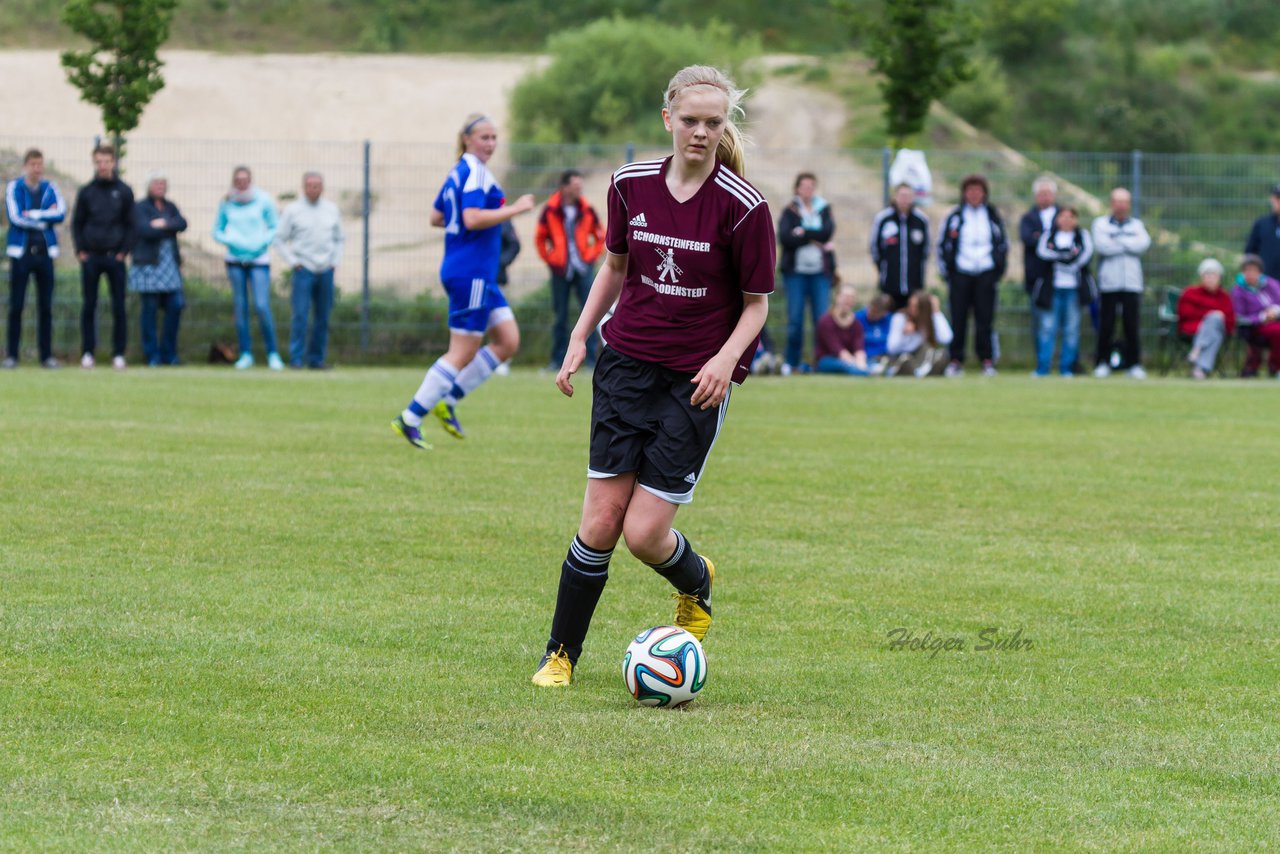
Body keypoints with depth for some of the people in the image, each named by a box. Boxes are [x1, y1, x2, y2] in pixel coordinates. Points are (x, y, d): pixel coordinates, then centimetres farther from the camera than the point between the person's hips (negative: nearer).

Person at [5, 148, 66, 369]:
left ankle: (46, 355, 8)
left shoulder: (50, 189, 8)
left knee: (46, 307, 3)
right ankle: (11, 355, 2)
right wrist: (45, 218, -5)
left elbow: (61, 214, -6)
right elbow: (15, 217, -11)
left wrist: (32, 214, -11)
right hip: (21, 251, -3)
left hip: (45, 251, 3)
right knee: (16, 306, -2)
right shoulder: (14, 188, 1)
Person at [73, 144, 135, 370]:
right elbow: (77, 223, 10)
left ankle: (119, 354, 3)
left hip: (115, 257, -1)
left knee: (119, 307, -1)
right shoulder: (86, 192, 6)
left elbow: (131, 224, 6)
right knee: (89, 307, 2)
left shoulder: (124, 192, 4)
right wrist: (80, 250, -1)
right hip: (91, 258, 1)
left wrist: (124, 251, -3)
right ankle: (87, 353, 7)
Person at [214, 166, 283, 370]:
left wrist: (262, 242, -12)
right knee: (240, 306, 2)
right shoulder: (226, 204, 5)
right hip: (235, 260, 2)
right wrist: (231, 241, -7)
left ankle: (272, 353, -1)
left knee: (262, 306, -12)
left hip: (259, 260, -2)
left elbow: (275, 228, 4)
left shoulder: (263, 200, -1)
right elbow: (217, 231, 12)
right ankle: (245, 354, 9)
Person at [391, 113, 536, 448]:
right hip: (471, 273, -10)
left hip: (479, 275, 10)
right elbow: (472, 219, -26)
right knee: (462, 354, -5)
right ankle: (410, 419, -2)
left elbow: (436, 217, 21)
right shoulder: (476, 172, -15)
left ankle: (448, 400, 11)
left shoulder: (458, 173, 14)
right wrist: (515, 209, -20)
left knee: (508, 341, 10)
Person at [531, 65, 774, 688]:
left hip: (696, 379, -3)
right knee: (601, 520, -4)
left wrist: (727, 357, -19)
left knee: (644, 532, -7)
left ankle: (696, 584, 28)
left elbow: (757, 303, -3)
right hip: (627, 364, 3)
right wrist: (579, 338, 11)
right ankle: (561, 654, 12)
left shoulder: (743, 208, -12)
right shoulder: (631, 183, 0)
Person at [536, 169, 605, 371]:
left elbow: (600, 237, 12)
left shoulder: (587, 211, 1)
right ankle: (557, 359, 13)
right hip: (560, 271, -1)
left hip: (583, 270, 1)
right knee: (560, 315, 5)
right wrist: (549, 259, 2)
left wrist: (591, 256, 1)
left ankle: (591, 359, -3)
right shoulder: (551, 211, -2)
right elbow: (540, 238, 9)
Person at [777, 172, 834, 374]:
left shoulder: (824, 210, 12)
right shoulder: (789, 212, 6)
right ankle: (791, 362, 5)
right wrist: (813, 239, -11)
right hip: (795, 271, -1)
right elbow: (784, 237, -10)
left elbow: (827, 231, -6)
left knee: (822, 317, -5)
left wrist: (803, 233, -9)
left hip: (820, 271, 1)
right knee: (795, 318, -3)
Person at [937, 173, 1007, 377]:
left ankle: (987, 360, 2)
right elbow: (943, 244, 9)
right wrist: (947, 272, 2)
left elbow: (1003, 244, 16)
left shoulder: (993, 217, 8)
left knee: (985, 319, -2)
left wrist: (999, 271, 7)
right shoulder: (955, 217, 5)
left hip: (986, 274, 0)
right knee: (958, 319, -3)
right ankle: (956, 361, 2)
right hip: (960, 274, 0)